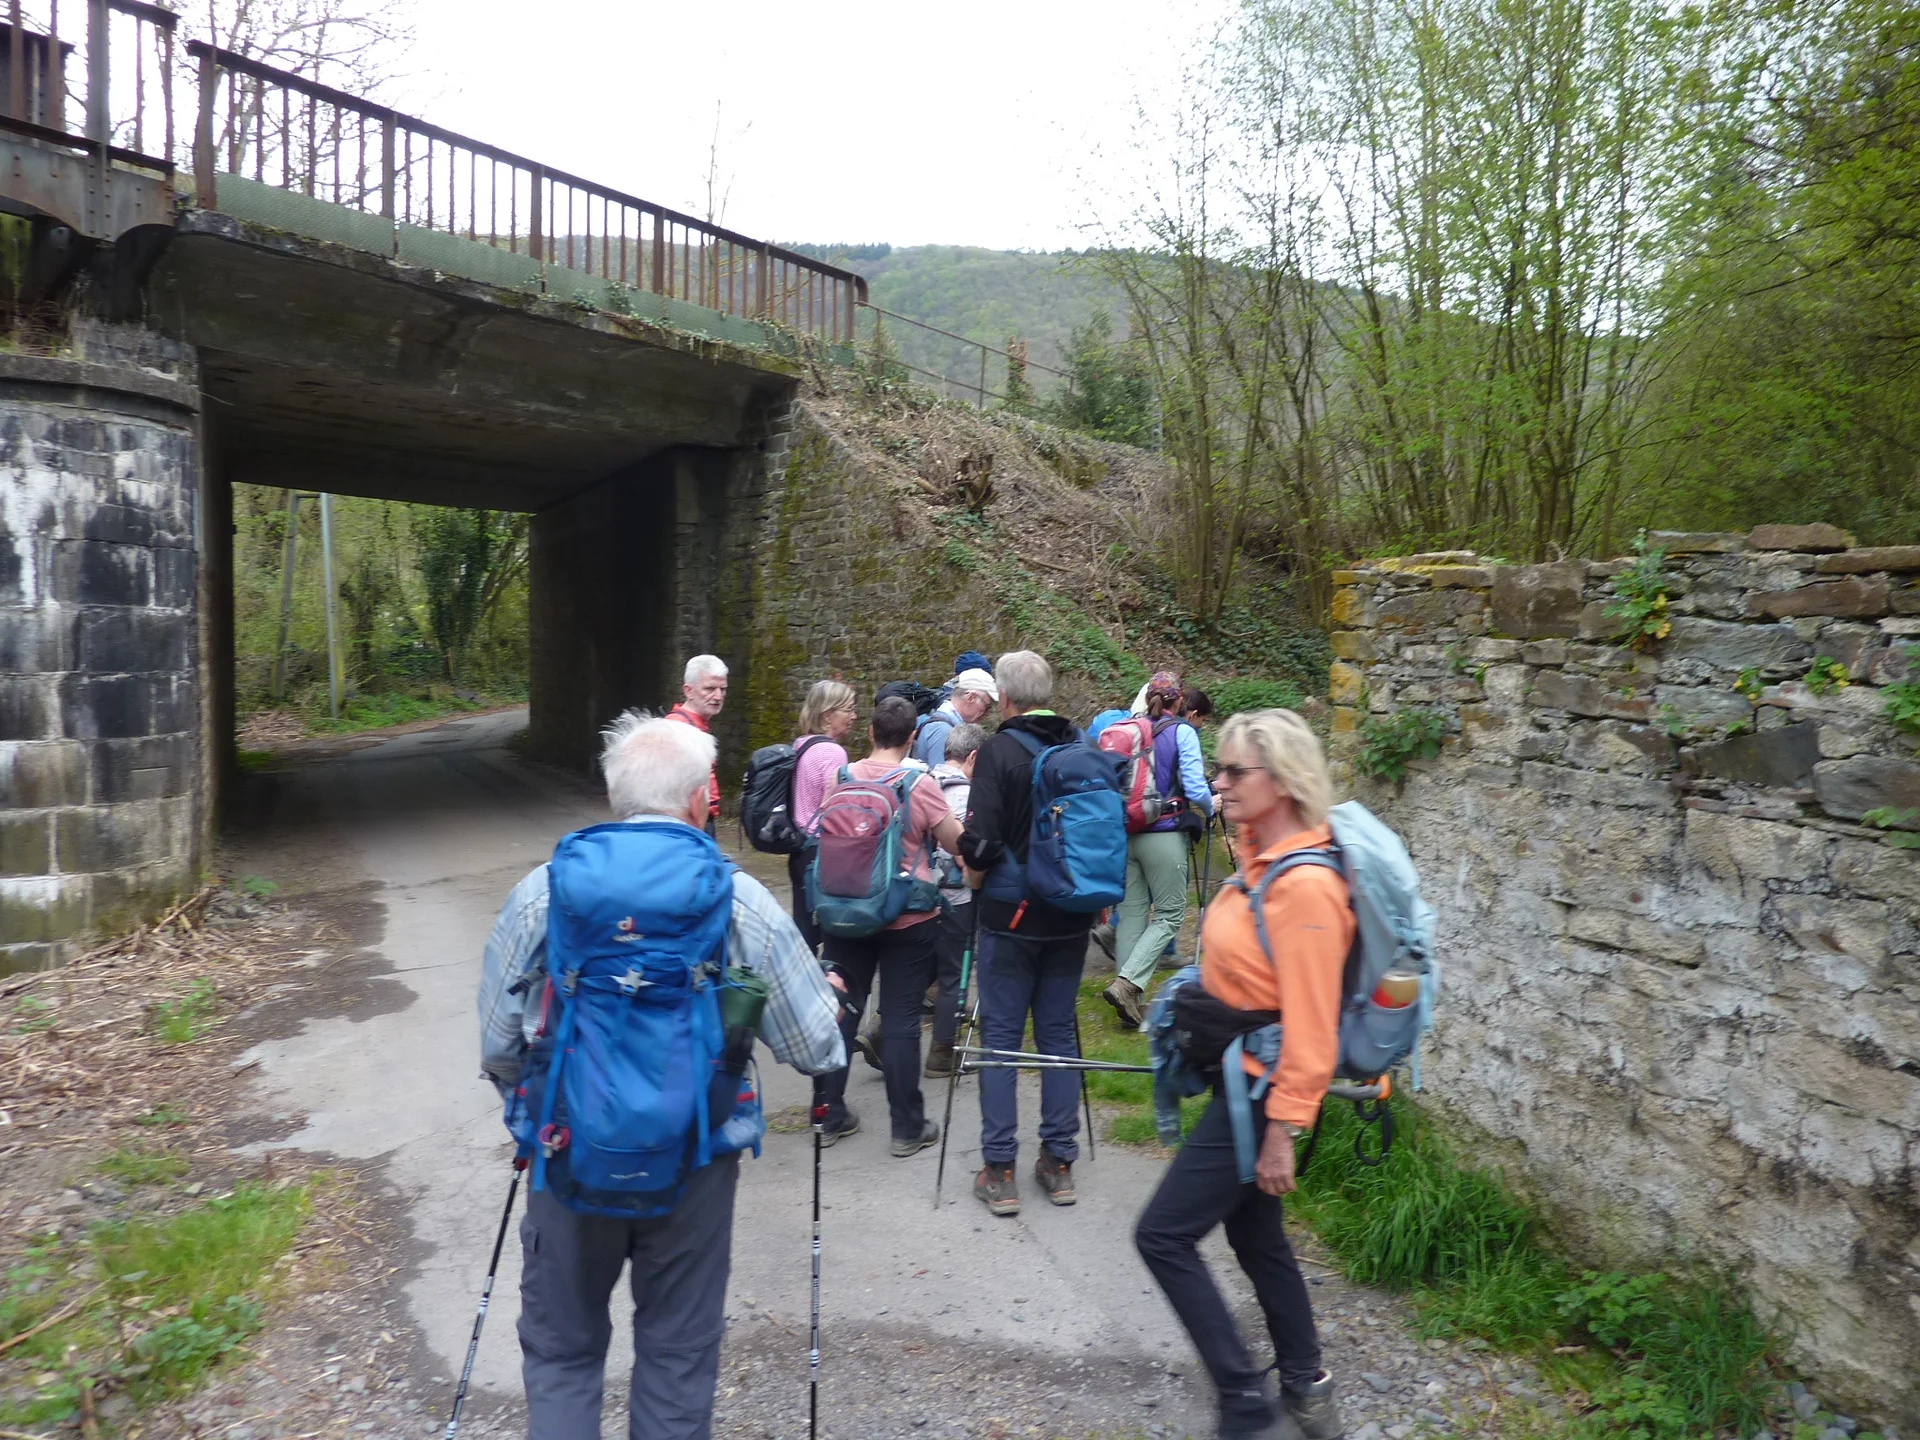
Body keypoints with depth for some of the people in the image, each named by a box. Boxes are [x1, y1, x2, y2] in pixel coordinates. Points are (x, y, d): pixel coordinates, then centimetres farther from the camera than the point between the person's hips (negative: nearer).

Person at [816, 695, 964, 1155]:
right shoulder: (921, 783, -12)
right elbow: (956, 843, -6)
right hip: (908, 916, -4)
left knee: (841, 1010, 12)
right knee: (901, 1018, 2)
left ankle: (829, 1115, 21)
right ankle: (907, 1127, 11)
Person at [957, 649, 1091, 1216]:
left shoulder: (999, 750, -12)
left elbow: (981, 840, -17)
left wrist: (975, 878, 2)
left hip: (1011, 913, -4)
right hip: (1071, 915, 4)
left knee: (1001, 1036, 5)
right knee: (1058, 1033, 13)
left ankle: (999, 1171, 9)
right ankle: (1059, 1163, 20)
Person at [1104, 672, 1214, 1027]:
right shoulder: (1181, 732, -6)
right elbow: (1194, 786, -11)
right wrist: (1211, 807, 9)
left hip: (1124, 833, 5)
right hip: (1164, 835, -5)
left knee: (1131, 911, 11)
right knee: (1169, 915, 4)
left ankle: (1129, 1001, 14)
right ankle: (1127, 982, -12)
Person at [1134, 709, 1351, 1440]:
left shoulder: (1304, 885, -25)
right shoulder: (1259, 857, 2)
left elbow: (1310, 1026, -23)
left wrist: (1282, 1131, -19)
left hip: (1261, 1091, -9)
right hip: (1238, 1077, 9)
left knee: (1163, 1235, -1)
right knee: (1255, 1236, 21)